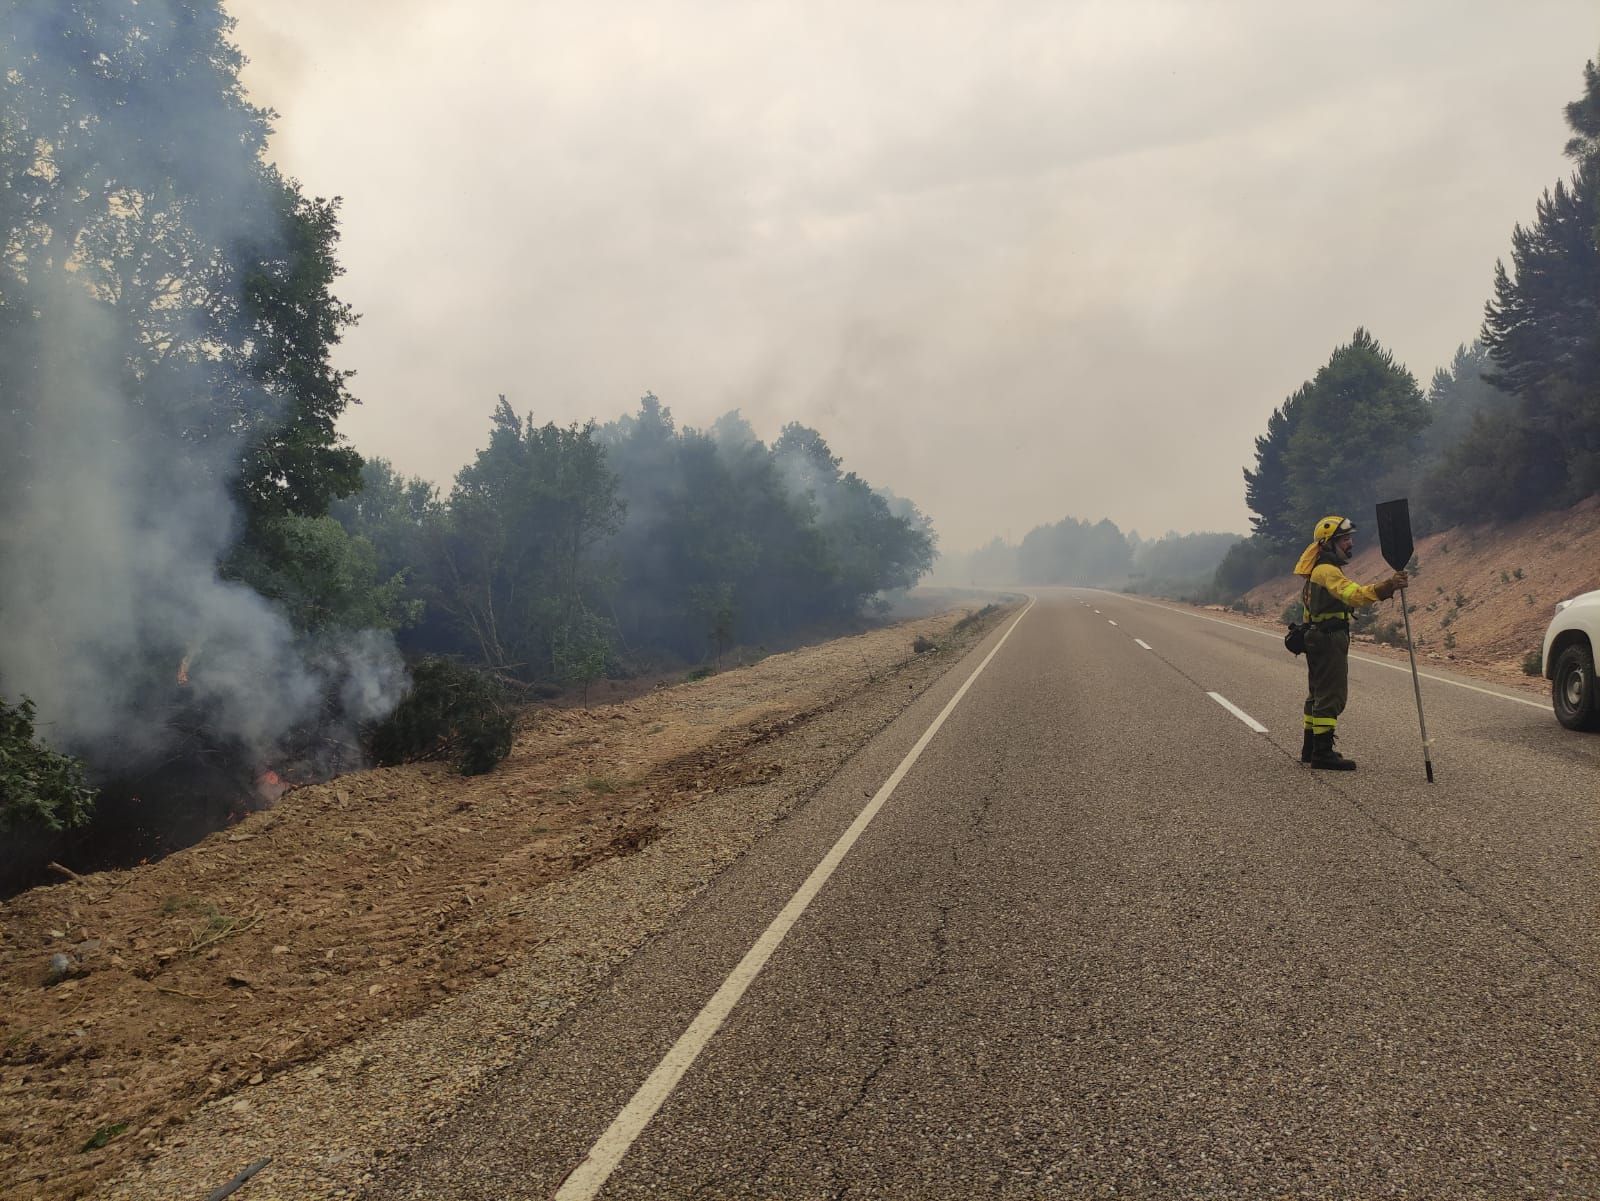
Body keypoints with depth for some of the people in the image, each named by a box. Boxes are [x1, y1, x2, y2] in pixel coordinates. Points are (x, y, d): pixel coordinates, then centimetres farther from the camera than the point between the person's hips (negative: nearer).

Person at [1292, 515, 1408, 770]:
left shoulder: (1321, 569, 17)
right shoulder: (1328, 571, -18)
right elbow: (1354, 594, -35)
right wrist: (1387, 586, -47)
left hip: (1318, 637, 11)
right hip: (1329, 638, -11)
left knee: (1319, 693, 16)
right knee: (1332, 696, -10)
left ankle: (1311, 748, 23)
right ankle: (1322, 753, -10)